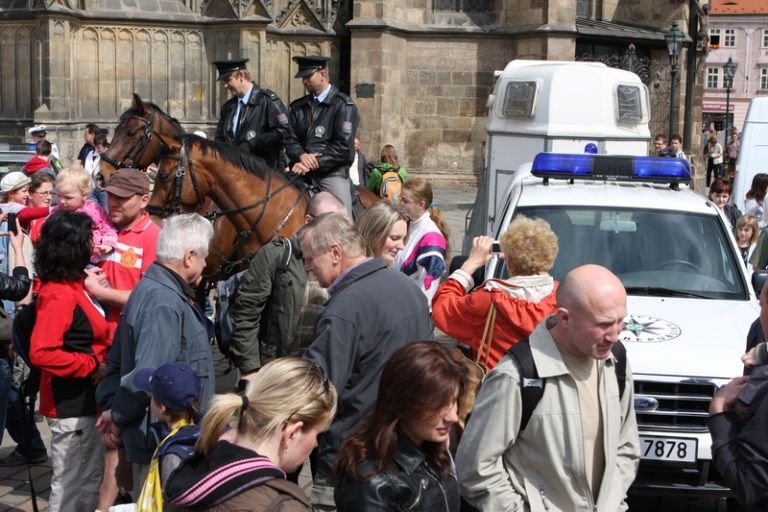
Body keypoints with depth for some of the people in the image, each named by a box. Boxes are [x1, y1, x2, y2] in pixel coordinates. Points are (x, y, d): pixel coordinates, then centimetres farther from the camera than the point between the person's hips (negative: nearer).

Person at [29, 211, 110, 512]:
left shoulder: (72, 286, 5)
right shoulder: (59, 295, -23)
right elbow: (41, 353, -31)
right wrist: (92, 365, -23)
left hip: (85, 401, 10)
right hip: (71, 407, -10)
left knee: (92, 477, 21)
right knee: (72, 486, 4)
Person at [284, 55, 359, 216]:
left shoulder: (344, 105, -1)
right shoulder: (298, 106, 16)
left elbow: (344, 148, -9)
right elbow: (290, 140, 11)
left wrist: (313, 165, -15)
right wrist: (301, 156, -12)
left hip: (332, 173, -5)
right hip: (303, 173, 5)